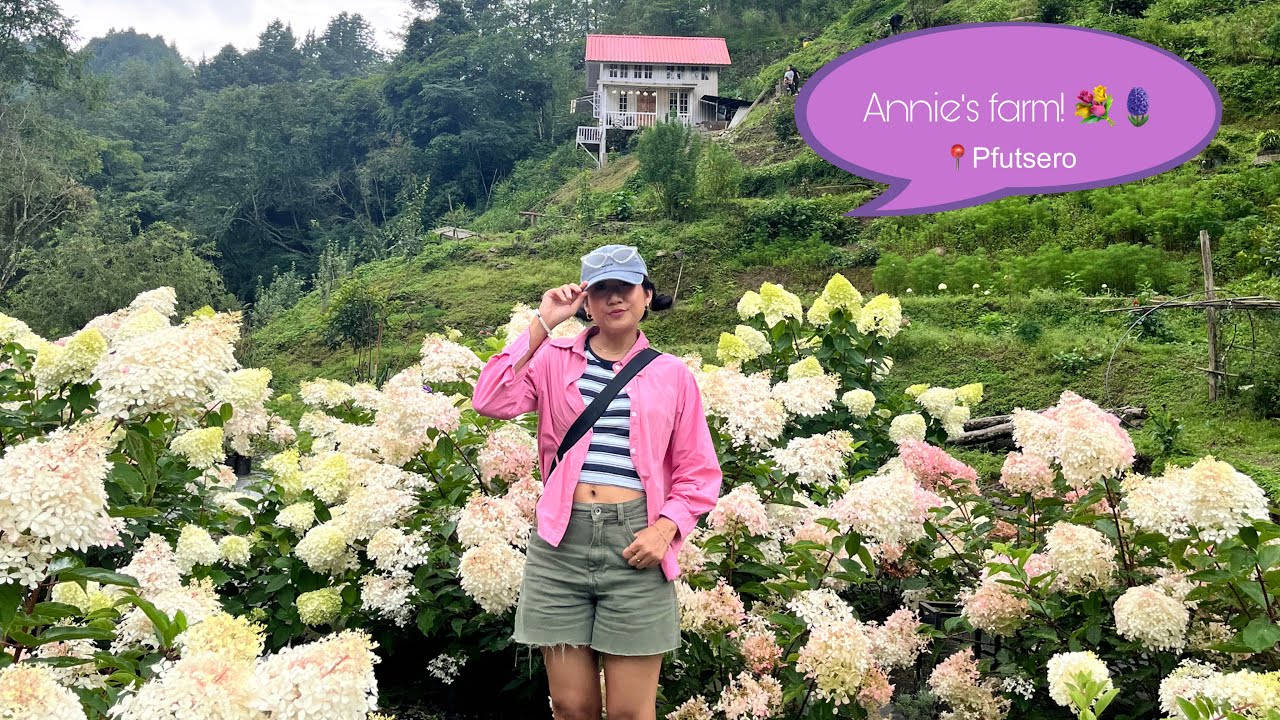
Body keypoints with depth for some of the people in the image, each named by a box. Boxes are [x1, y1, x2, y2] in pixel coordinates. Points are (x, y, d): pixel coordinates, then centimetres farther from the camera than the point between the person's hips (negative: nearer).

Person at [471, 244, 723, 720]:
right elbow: (491, 402, -11)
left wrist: (664, 529, -8)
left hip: (634, 546, -1)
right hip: (560, 540, 1)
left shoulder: (671, 374, 7)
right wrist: (542, 325, -7)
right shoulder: (555, 359, 7)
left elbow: (698, 473, 8)